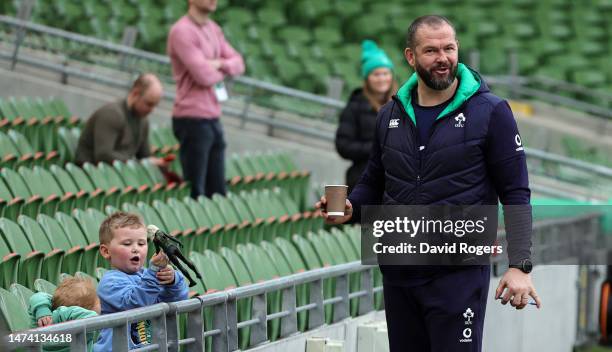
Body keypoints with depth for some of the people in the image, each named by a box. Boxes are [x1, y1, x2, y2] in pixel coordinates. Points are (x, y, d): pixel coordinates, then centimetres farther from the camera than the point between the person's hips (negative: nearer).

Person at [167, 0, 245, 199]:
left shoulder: (213, 29, 14)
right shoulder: (182, 31, -13)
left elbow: (238, 64, 12)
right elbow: (204, 75, -20)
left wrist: (219, 64, -10)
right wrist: (224, 71, 2)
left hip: (213, 118, 8)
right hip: (193, 119, -8)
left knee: (217, 191, 8)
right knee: (195, 192, -4)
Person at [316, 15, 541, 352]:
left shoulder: (489, 112, -5)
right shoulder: (390, 115, 9)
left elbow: (515, 194, -6)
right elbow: (373, 184, 19)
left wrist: (520, 265, -14)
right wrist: (350, 208, -4)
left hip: (459, 273, -5)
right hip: (398, 272, 5)